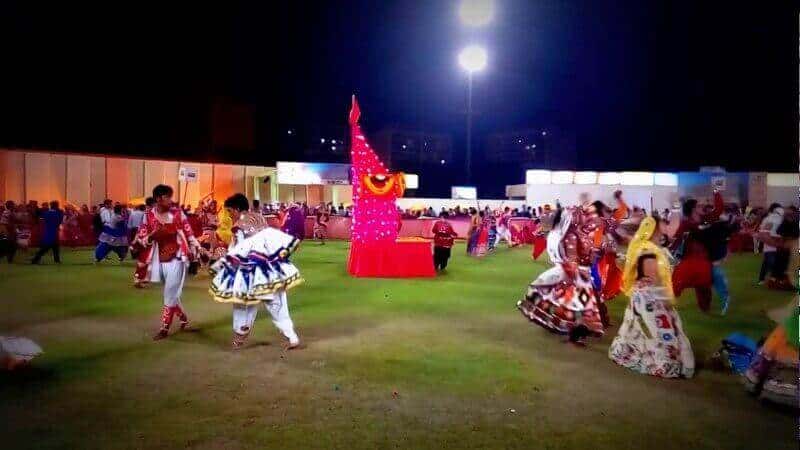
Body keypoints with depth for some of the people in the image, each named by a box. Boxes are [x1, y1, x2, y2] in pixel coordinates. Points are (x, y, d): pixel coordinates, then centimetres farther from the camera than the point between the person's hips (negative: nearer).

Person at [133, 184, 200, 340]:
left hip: (177, 258, -2)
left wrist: (194, 248, -8)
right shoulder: (149, 216, -3)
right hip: (160, 260, 3)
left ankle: (164, 328, 8)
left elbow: (188, 232, 0)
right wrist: (152, 236, -22)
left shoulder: (177, 212, -5)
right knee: (171, 294, 14)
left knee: (170, 294, -2)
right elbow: (140, 238, -2)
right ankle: (184, 319, 33)